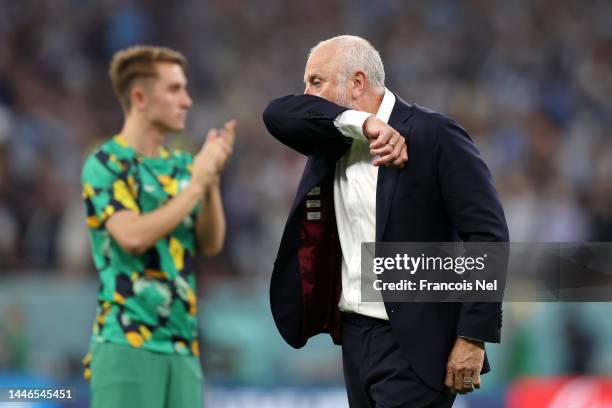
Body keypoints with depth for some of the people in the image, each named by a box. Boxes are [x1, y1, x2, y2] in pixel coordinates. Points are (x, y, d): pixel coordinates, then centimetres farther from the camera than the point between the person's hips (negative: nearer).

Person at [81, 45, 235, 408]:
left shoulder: (182, 165, 14)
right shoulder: (105, 164, -5)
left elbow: (211, 243, 6)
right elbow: (133, 236, -19)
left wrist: (212, 178, -8)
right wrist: (197, 183, -14)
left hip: (182, 344, 7)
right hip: (127, 341, -7)